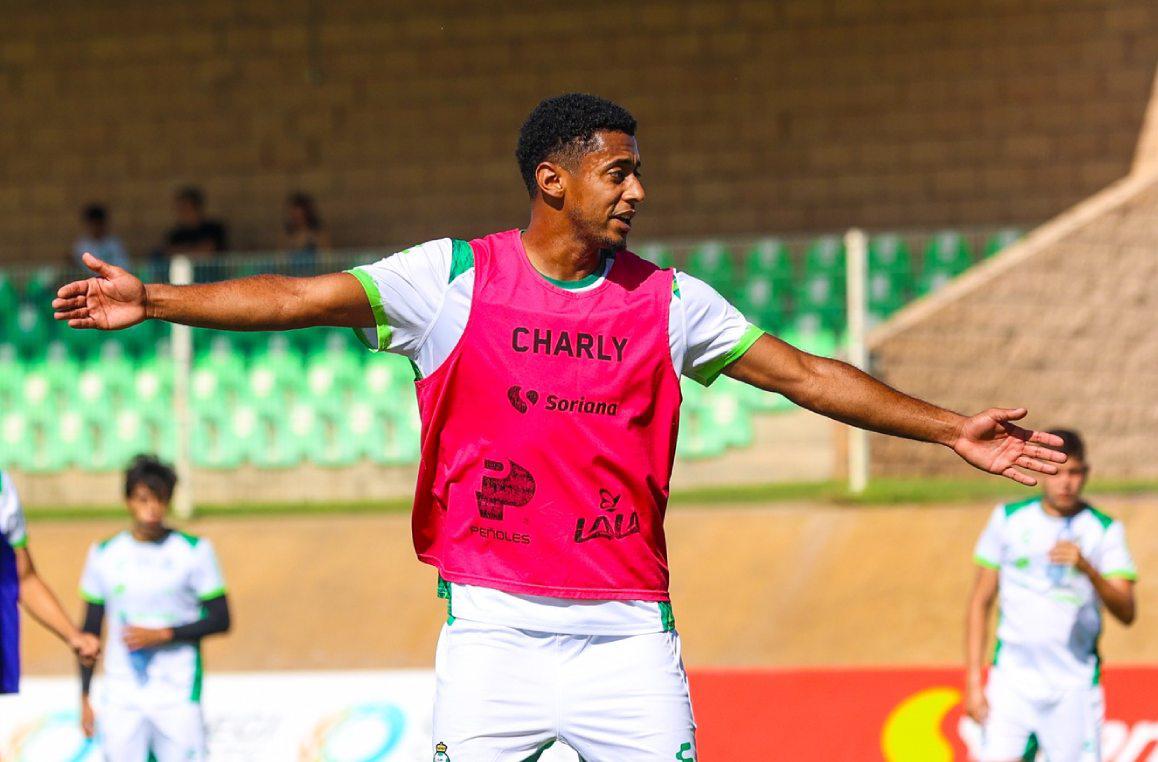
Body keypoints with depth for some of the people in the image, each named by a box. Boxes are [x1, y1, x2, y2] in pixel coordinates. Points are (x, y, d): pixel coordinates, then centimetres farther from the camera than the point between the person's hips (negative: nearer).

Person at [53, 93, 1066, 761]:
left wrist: (950, 430, 8)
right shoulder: (453, 278, 0)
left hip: (629, 632, 2)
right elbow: (300, 300, -5)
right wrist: (150, 301, -15)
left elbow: (800, 373, 11)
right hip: (495, 624, -2)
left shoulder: (666, 301, 7)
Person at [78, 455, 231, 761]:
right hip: (121, 698, 2)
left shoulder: (194, 550, 0)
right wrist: (84, 698, 9)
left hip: (178, 697, -2)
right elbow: (90, 630, 12)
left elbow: (220, 620, -1)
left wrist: (161, 635, -13)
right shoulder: (104, 555, 7)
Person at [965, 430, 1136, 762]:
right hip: (1012, 680, 1)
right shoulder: (1008, 519, 6)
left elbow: (1126, 612, -9)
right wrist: (973, 681, 4)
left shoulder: (1104, 530, 2)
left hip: (1074, 684, -1)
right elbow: (980, 602, 10)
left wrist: (1087, 569, -27)